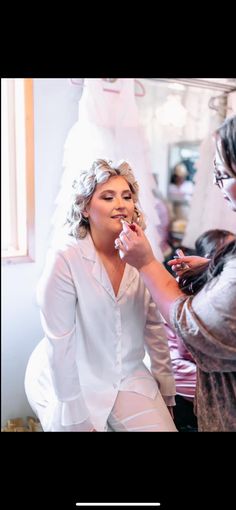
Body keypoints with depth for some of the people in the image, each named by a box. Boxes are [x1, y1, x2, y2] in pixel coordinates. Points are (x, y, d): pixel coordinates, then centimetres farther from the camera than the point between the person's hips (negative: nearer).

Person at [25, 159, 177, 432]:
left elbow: (154, 327, 3)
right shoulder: (64, 257, -21)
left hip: (129, 376, 5)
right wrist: (77, 418, -14)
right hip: (70, 382, -4)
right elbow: (61, 343, -19)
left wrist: (166, 390, 6)